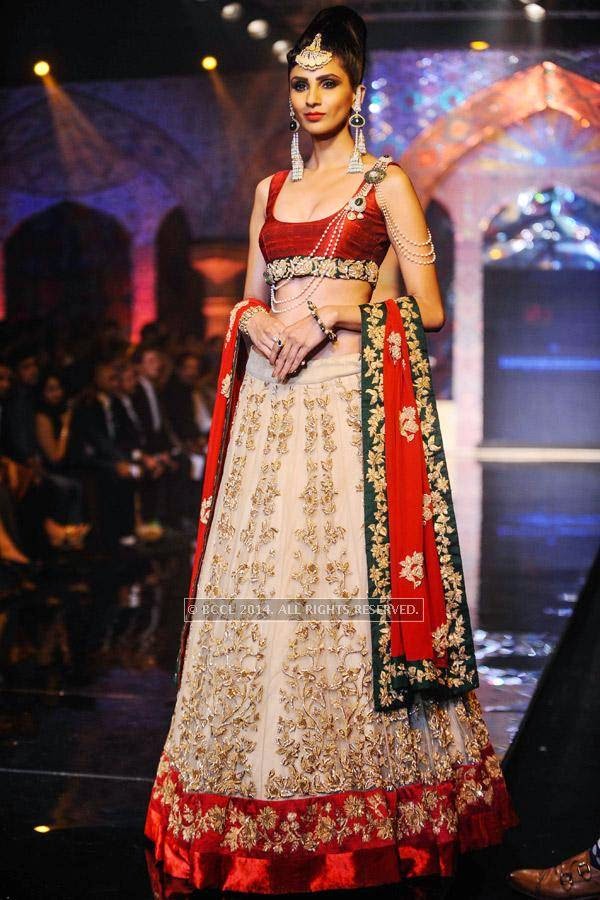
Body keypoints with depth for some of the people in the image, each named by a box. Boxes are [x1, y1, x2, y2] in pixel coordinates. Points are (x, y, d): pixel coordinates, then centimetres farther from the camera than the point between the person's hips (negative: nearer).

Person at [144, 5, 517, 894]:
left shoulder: (386, 184, 5)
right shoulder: (270, 189, 19)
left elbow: (430, 311, 2)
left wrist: (358, 303, -10)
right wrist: (258, 322, -1)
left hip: (352, 395, -4)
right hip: (272, 397, 5)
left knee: (351, 571, -8)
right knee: (263, 574, 1)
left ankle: (373, 792, 3)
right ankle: (264, 799, 10)